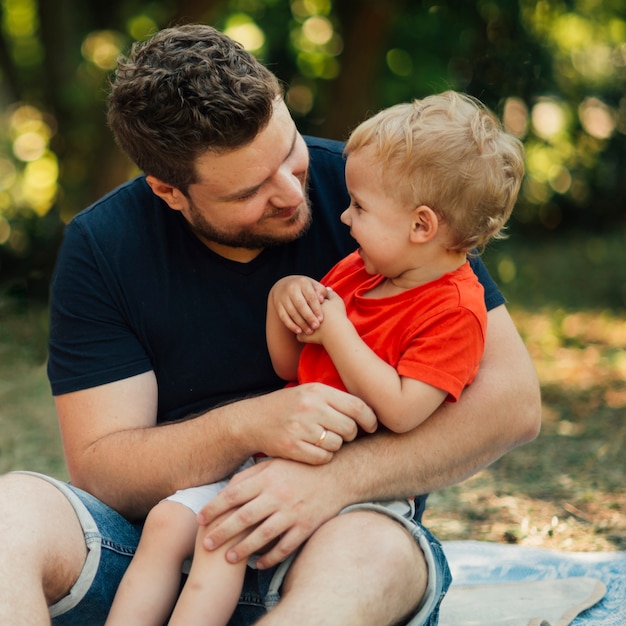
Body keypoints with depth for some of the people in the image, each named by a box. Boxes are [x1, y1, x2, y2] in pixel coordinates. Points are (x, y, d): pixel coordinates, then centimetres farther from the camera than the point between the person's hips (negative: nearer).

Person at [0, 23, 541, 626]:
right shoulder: (100, 246, -5)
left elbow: (513, 398, -12)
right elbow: (96, 467, -7)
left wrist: (336, 478, -26)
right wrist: (245, 425, -26)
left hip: (334, 532, -1)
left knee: (373, 554, -38)